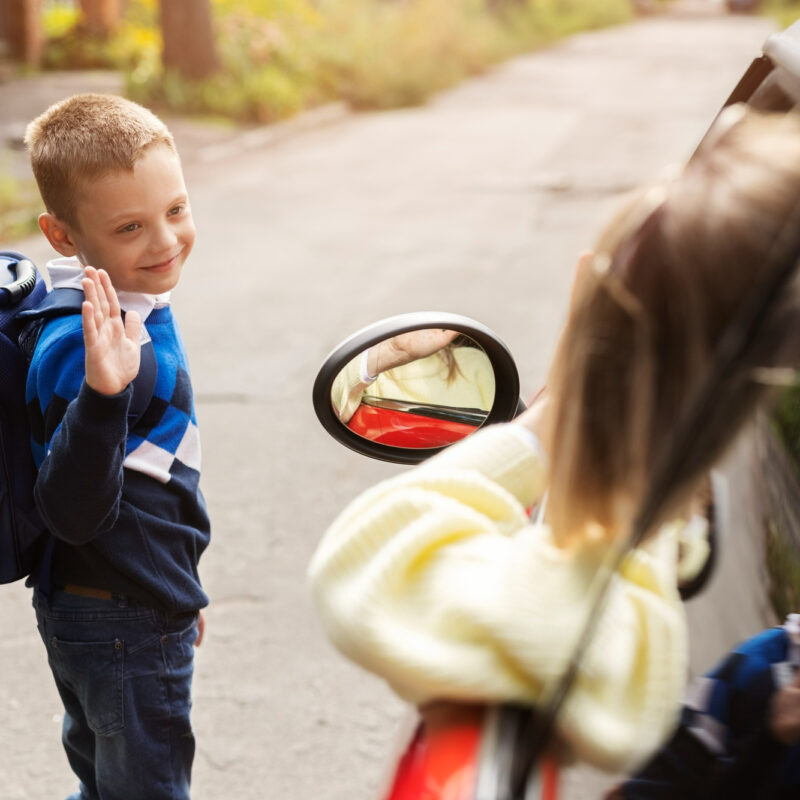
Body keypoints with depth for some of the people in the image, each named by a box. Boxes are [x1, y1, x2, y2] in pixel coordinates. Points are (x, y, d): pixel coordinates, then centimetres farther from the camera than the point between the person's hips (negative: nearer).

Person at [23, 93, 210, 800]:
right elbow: (74, 510, -33)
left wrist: (176, 588, 25)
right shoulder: (81, 349, -28)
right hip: (125, 628, -9)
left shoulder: (136, 311, 3)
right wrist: (102, 396, -48)